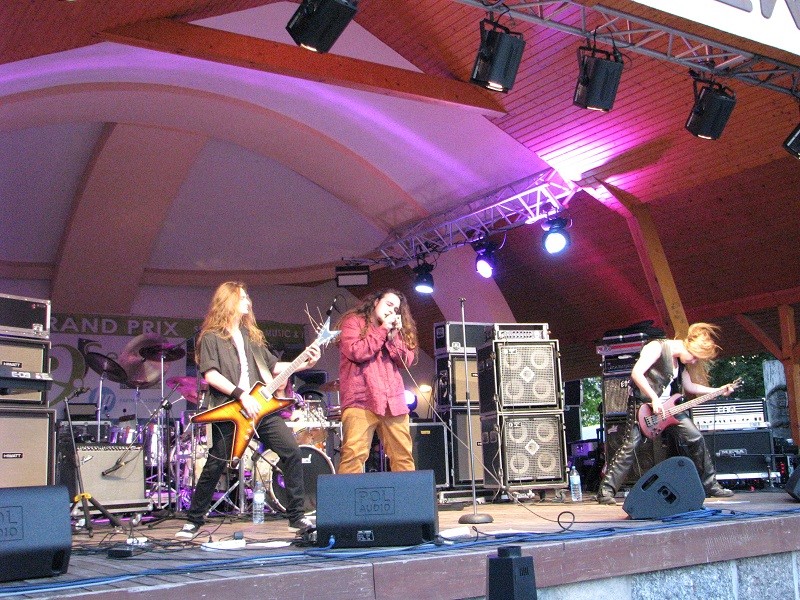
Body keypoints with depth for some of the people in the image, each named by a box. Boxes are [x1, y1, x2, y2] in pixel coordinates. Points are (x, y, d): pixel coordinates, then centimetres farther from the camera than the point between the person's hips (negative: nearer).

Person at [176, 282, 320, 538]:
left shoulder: (251, 334, 21)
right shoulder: (211, 337, 2)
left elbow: (273, 365, 20)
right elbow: (210, 374, -11)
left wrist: (304, 364, 6)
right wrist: (241, 395, -18)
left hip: (261, 408, 5)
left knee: (292, 452, -7)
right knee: (215, 466, 0)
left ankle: (296, 517, 1)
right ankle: (194, 521, 20)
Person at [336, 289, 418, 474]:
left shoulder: (395, 330, 25)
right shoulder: (353, 322, 7)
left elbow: (407, 361, 12)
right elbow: (355, 352, -10)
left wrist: (393, 335, 0)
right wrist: (382, 330, -3)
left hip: (394, 402, 6)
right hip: (361, 401, -6)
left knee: (404, 456, 2)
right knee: (354, 455, -16)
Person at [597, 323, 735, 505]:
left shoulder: (680, 360, 11)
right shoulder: (658, 347, -16)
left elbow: (689, 386, 23)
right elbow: (636, 373, -26)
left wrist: (718, 391, 16)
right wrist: (654, 398, -25)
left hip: (665, 407, 8)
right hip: (642, 404, -8)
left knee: (695, 438, 4)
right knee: (631, 445, -17)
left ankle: (710, 485, 18)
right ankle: (606, 491, -13)